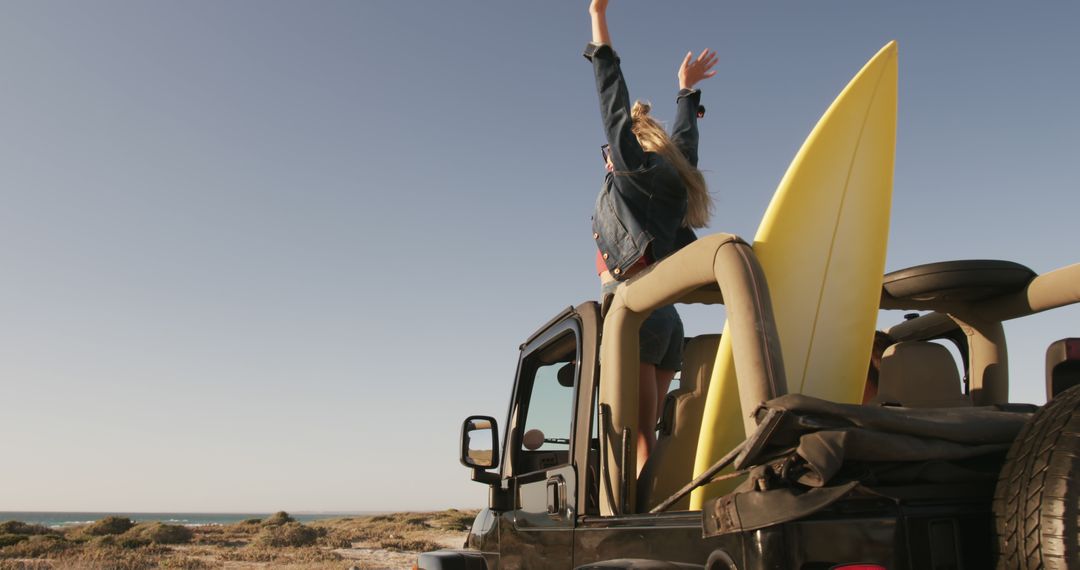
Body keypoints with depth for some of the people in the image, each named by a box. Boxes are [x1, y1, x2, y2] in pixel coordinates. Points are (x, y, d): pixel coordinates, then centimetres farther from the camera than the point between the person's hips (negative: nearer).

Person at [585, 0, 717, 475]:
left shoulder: (632, 170, 4)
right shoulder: (673, 181, 22)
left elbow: (613, 102, 5)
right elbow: (684, 138, 39)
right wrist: (686, 89, 56)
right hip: (667, 319, 8)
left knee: (638, 434, -13)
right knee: (644, 434, 7)